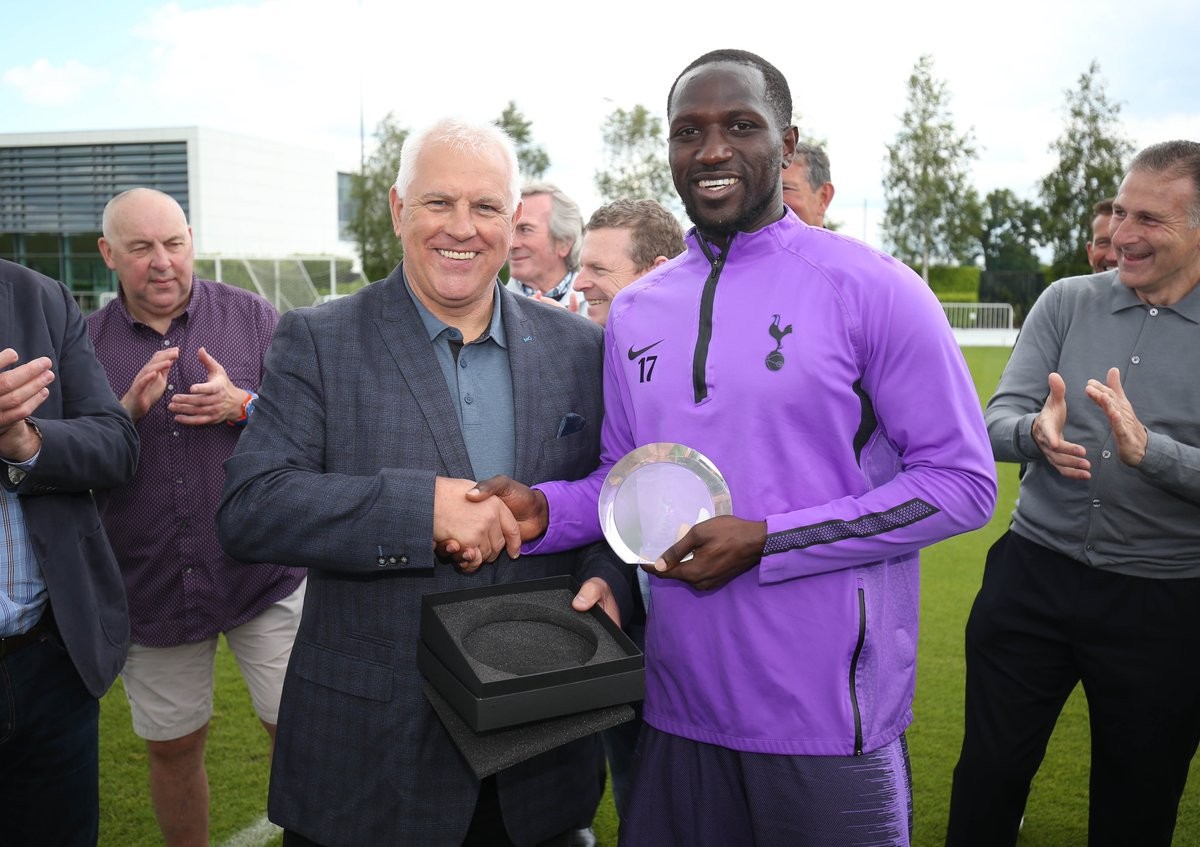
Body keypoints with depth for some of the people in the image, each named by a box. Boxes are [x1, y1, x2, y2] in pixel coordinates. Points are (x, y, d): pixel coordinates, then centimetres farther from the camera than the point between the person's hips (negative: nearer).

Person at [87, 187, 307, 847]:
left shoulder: (250, 316, 0)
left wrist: (241, 404, -18)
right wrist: (130, 410, -16)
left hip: (263, 575, -1)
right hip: (150, 589, 2)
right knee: (171, 749, 16)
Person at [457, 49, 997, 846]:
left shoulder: (871, 288, -10)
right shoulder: (635, 310, 7)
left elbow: (963, 481, -10)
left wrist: (765, 541, -17)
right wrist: (545, 511, -8)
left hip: (828, 719, -4)